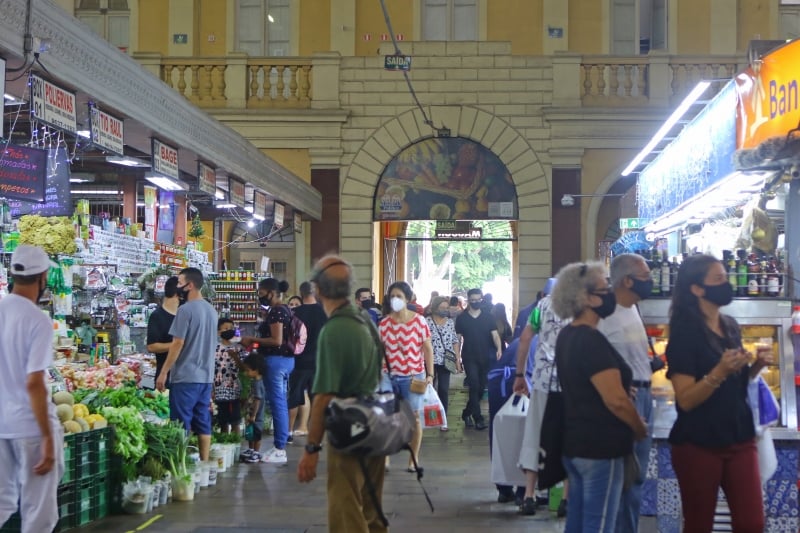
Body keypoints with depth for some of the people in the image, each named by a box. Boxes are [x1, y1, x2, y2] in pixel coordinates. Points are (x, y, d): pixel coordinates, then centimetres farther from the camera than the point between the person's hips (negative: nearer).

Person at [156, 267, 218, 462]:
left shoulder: (186, 310, -13)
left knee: (181, 425, -2)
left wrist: (163, 372, -10)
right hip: (206, 376, 8)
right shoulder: (211, 310, 12)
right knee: (203, 423, 10)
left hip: (186, 377, -8)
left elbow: (177, 344, -15)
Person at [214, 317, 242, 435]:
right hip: (220, 391, -1)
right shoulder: (214, 348, 1)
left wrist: (235, 357, -14)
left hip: (235, 390, 1)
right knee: (223, 423, 6)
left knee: (235, 423, 3)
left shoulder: (237, 347, 4)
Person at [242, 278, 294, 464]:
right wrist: (256, 341, 17)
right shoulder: (285, 310, 15)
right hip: (286, 359, 10)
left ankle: (279, 450, -3)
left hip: (275, 360, -10)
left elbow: (277, 341, -22)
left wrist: (253, 340, -15)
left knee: (277, 403, -6)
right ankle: (280, 446, 19)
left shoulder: (276, 311, -15)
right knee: (281, 402, 13)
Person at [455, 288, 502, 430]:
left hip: (485, 358, 3)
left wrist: (499, 348, -19)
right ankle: (478, 418, -11)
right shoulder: (462, 318, 1)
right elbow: (458, 339, 3)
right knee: (474, 386, -13)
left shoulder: (488, 317, 5)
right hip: (469, 358, -3)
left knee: (481, 388, 8)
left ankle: (467, 413, 27)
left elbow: (495, 335, 0)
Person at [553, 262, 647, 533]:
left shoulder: (567, 335, 11)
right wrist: (641, 429, -7)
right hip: (600, 447, -10)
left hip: (575, 442, 10)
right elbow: (616, 400, -24)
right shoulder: (591, 341, -20)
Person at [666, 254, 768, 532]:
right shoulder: (684, 333, -13)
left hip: (739, 439, 6)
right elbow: (686, 400, -19)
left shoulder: (731, 326, 7)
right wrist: (720, 371, -30)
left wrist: (756, 366, 0)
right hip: (698, 445, -6)